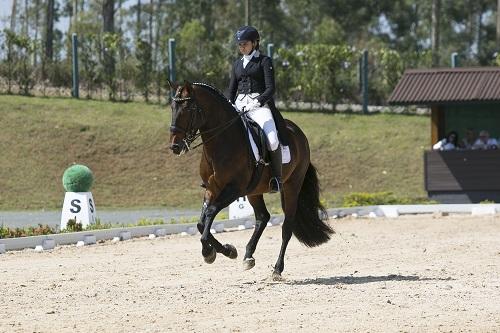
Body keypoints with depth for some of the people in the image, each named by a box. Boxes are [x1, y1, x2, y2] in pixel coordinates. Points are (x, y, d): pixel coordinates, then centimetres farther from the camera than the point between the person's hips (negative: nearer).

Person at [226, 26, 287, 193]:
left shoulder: (264, 61, 3)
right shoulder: (237, 64, 19)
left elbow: (270, 89, -6)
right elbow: (231, 90, 21)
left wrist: (257, 102, -22)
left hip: (260, 104, -5)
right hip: (239, 105, 5)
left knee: (272, 139, -28)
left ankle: (277, 177, -17)